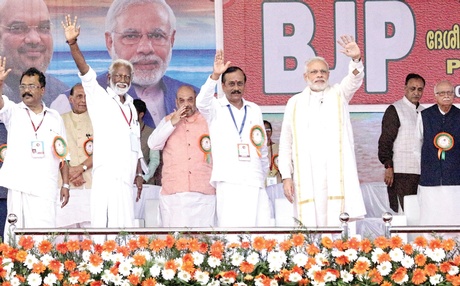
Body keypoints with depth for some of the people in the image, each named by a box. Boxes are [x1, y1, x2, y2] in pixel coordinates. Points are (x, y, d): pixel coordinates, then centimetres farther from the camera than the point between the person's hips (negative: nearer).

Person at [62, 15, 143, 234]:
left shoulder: (131, 108, 20)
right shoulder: (100, 98, 3)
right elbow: (86, 74, -12)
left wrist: (138, 174, 15)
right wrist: (73, 44, -25)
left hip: (125, 175, 6)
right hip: (106, 173, -6)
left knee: (124, 224, 5)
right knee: (104, 224, -12)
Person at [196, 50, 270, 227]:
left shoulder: (254, 110, 17)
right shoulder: (216, 108, 6)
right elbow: (202, 103, -17)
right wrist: (214, 76, -30)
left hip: (255, 181, 4)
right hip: (228, 181, -4)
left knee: (260, 225, -3)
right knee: (231, 227, -11)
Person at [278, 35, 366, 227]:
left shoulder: (338, 95, 13)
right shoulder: (295, 103, 14)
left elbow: (354, 81, -9)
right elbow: (285, 142, 12)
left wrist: (356, 59, -31)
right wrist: (286, 176, 2)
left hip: (337, 174, -1)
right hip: (306, 175, 1)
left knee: (339, 224, -9)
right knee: (310, 225, -5)